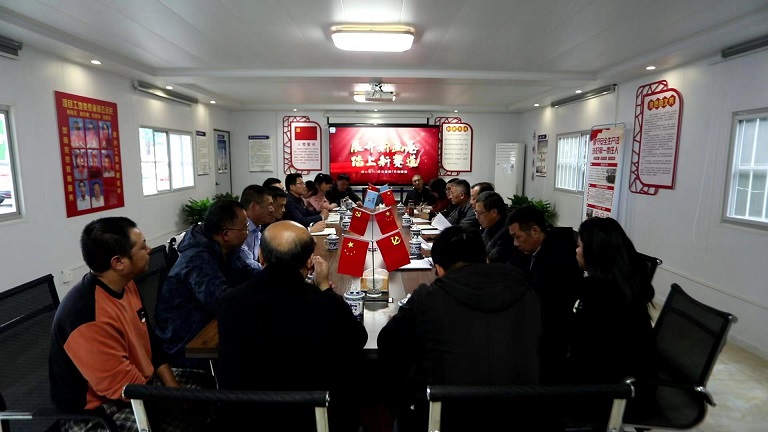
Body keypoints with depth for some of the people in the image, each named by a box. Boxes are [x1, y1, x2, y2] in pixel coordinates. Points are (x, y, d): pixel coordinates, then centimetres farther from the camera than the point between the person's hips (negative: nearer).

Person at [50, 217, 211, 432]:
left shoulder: (125, 284, -3)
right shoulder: (90, 319, -31)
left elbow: (148, 340, 6)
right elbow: (125, 389, -26)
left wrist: (173, 387, -2)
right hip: (97, 412, -8)